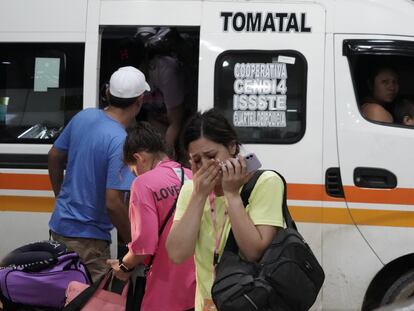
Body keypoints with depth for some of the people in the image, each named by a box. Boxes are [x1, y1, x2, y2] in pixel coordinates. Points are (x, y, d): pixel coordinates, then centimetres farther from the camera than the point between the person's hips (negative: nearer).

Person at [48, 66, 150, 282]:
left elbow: (54, 156, 12)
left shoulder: (83, 117, -1)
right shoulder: (121, 142, -24)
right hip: (87, 238, -8)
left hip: (59, 225, 8)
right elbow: (113, 203, -27)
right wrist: (132, 242, -12)